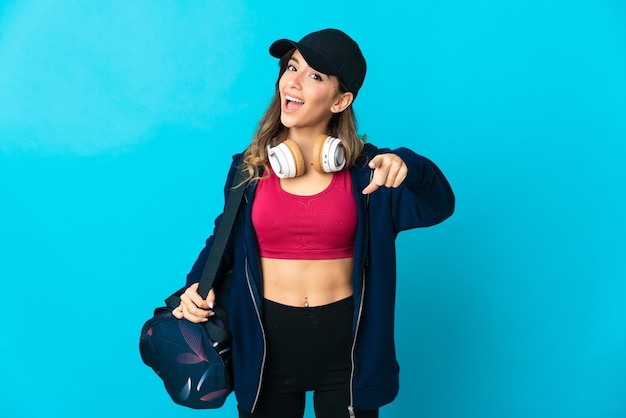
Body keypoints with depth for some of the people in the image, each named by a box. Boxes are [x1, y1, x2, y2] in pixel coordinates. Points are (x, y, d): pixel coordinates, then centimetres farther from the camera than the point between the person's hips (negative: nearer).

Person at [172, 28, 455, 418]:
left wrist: (407, 166, -36)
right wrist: (198, 284, -5)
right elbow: (226, 238, 11)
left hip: (345, 340, -1)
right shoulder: (249, 168, -2)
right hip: (267, 339, 2)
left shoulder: (365, 168, -7)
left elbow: (436, 207, -17)